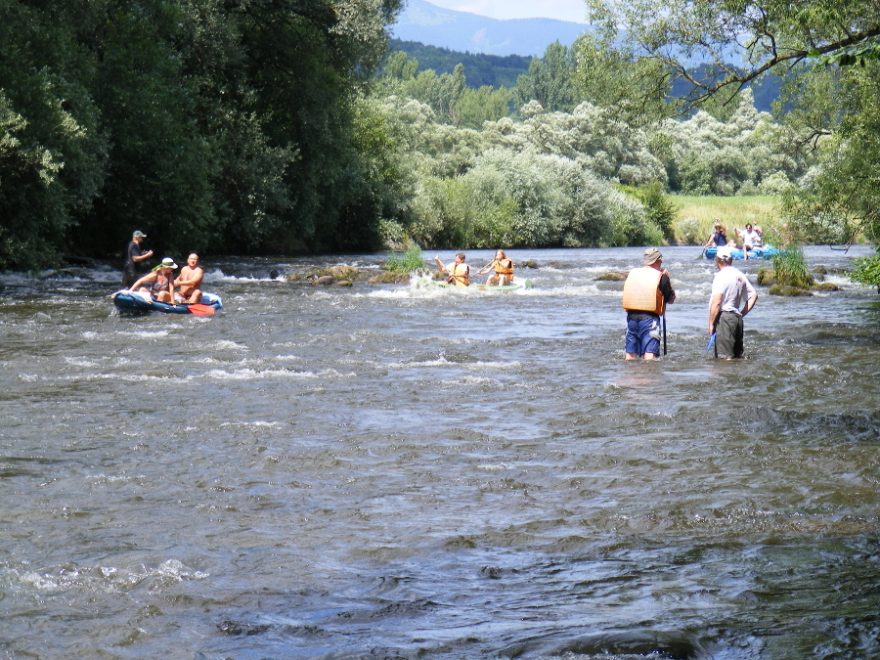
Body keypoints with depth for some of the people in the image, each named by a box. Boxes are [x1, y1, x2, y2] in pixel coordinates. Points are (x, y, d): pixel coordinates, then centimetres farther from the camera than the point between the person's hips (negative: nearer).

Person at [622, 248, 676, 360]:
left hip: (631, 316, 5)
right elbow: (671, 299, 7)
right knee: (650, 353, -11)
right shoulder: (661, 277, -1)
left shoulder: (632, 274, 11)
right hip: (650, 317, -5)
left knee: (631, 354, 12)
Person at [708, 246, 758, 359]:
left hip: (724, 317, -8)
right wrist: (742, 313, 17)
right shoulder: (740, 275, 13)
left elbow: (716, 302, -19)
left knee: (725, 357, -8)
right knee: (738, 356, 14)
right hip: (737, 317, 8)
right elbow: (753, 295, 17)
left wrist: (711, 323, -12)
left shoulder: (721, 276, -12)